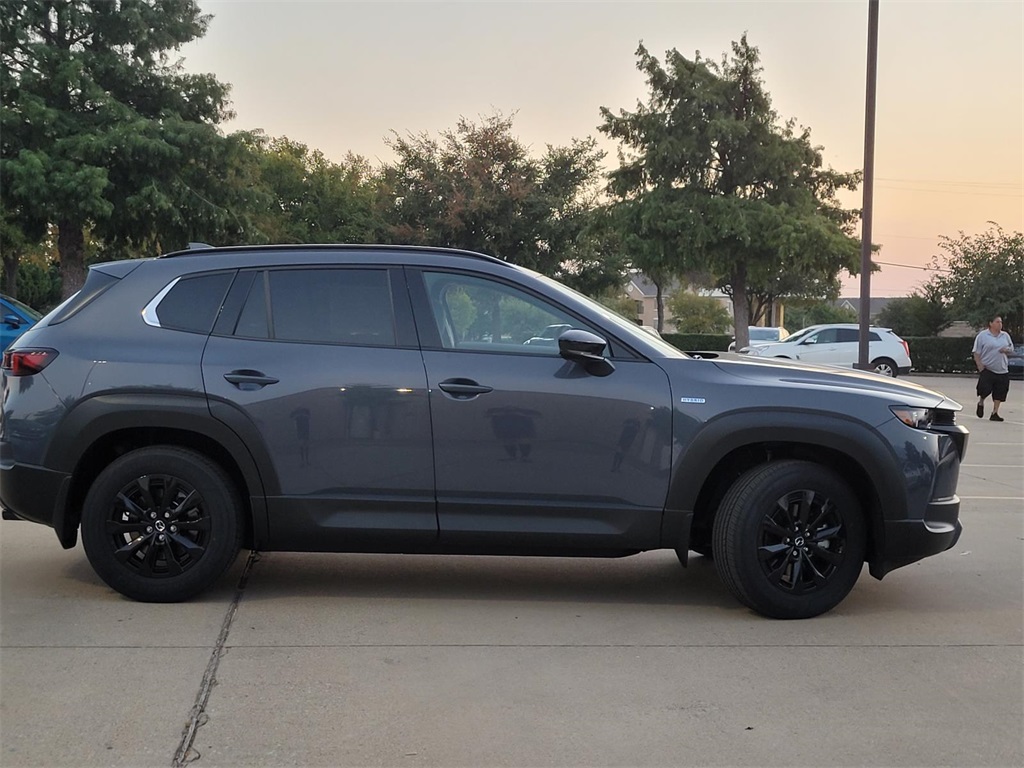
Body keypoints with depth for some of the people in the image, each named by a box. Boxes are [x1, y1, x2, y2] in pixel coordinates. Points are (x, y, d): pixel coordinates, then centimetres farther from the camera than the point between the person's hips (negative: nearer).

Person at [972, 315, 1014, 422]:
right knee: (985, 389, -10)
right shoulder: (982, 336, -3)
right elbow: (976, 353, -5)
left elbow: (1011, 349, 19)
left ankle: (995, 413, 10)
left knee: (1000, 392, 1)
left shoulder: (1005, 336, 12)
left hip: (1002, 370, 4)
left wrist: (1007, 350, -6)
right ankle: (981, 403, 22)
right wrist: (980, 367, -11)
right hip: (987, 369, -4)